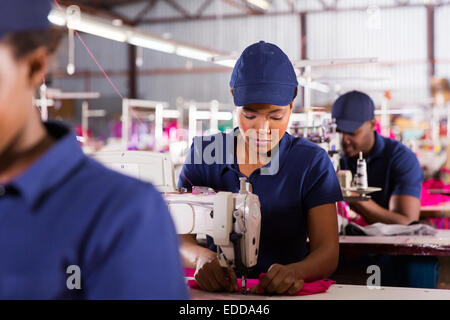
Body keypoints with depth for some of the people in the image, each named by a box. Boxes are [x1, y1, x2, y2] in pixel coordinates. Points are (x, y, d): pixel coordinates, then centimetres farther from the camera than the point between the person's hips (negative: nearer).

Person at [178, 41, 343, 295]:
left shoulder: (311, 162, -1)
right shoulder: (204, 154, 2)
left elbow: (328, 251, -7)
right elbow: (179, 238, -3)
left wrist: (294, 271, -28)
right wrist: (202, 257, -25)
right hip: (215, 291, 1)